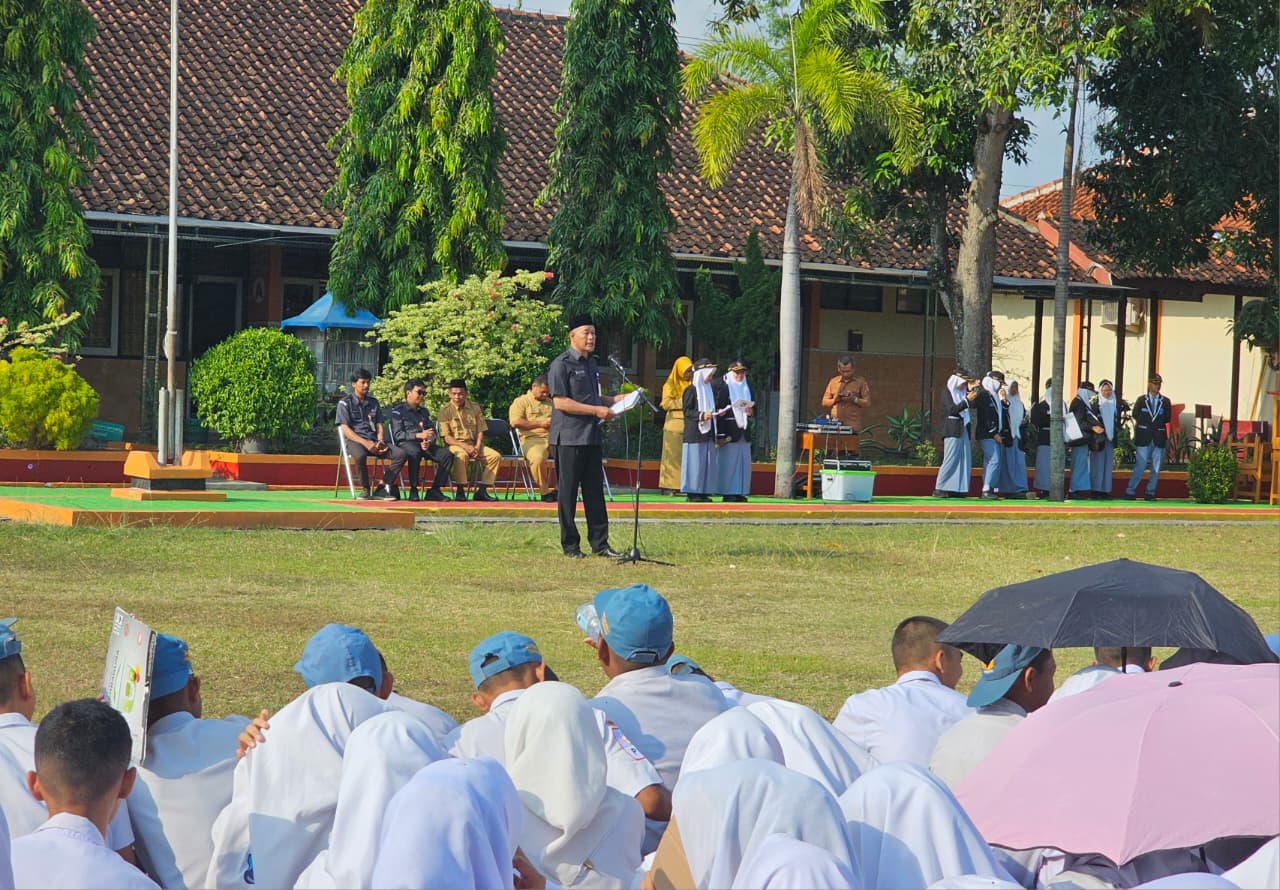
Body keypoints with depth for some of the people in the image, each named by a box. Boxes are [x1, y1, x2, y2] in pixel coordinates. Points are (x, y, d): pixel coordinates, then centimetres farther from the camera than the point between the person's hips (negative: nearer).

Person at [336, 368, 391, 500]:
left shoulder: (373, 402, 20)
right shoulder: (345, 402, 4)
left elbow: (379, 425, 17)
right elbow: (345, 429, -6)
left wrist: (380, 441, -6)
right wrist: (365, 443, -18)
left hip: (373, 440, 5)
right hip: (354, 440, -5)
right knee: (360, 455, -42)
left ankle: (382, 487, -20)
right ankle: (365, 489, -20)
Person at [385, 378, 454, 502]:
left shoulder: (424, 411, 25)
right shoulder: (398, 411, 6)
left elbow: (433, 432, 19)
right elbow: (397, 434, -6)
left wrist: (428, 441, -6)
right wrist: (419, 435, -17)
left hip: (425, 445, 6)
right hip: (406, 444, -6)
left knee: (447, 454, -20)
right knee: (414, 452, -41)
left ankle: (434, 490, -18)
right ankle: (413, 490, -31)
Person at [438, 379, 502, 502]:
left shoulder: (475, 408, 11)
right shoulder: (445, 411, 0)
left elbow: (480, 431, 10)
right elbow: (447, 437, -6)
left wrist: (477, 447, -9)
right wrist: (464, 446, -19)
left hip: (474, 445, 4)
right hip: (456, 445, -4)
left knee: (496, 456, -20)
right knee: (461, 456, -40)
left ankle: (481, 490, -19)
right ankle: (459, 491, -32)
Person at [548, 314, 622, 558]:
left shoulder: (591, 364, 17)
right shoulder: (562, 364, -10)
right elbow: (560, 402, -18)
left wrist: (612, 400, 10)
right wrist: (596, 410, -18)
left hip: (591, 437, 8)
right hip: (568, 439, -8)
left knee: (595, 491, 8)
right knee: (567, 493, -1)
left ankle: (600, 544, 12)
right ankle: (570, 545, 5)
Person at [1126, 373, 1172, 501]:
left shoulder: (1166, 402, 8)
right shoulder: (1141, 400, 6)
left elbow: (1168, 419, 8)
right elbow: (1135, 416, 7)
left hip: (1159, 438, 2)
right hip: (1144, 437, -2)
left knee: (1156, 468, 2)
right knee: (1140, 466, -6)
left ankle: (1150, 493, 9)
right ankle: (1130, 492, -1)